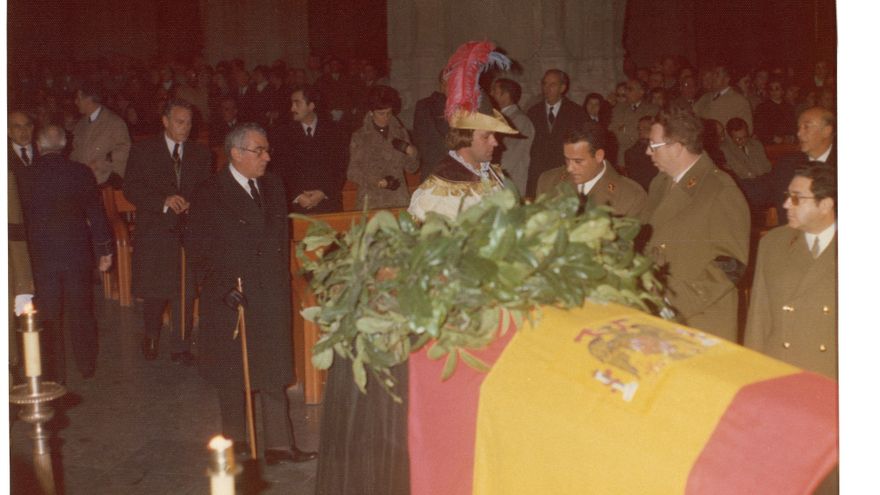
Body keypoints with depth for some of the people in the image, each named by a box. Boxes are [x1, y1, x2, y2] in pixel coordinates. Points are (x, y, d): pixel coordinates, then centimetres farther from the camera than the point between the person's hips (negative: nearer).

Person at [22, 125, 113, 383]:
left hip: (42, 257, -1)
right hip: (77, 254, 1)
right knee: (81, 312, 14)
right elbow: (96, 213, -3)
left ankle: (55, 374, 13)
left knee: (49, 316, 8)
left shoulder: (25, 176, -8)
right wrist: (105, 249, 5)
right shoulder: (81, 172, -7)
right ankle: (87, 366, 23)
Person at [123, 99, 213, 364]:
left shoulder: (201, 154, 10)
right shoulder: (142, 151, 3)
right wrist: (164, 201, -19)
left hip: (189, 231, 2)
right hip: (155, 233, -1)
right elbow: (131, 189, -5)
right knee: (155, 292, 5)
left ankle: (181, 347, 11)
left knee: (185, 293, 0)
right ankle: (151, 338, 30)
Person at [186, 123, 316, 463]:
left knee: (274, 373, 6)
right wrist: (223, 285, -15)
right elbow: (196, 246, -10)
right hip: (230, 297, -4)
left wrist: (282, 277, 9)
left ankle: (278, 446, 13)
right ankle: (233, 442, 26)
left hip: (272, 295, 4)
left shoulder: (272, 185, 8)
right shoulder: (211, 193, -9)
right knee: (233, 375, 10)